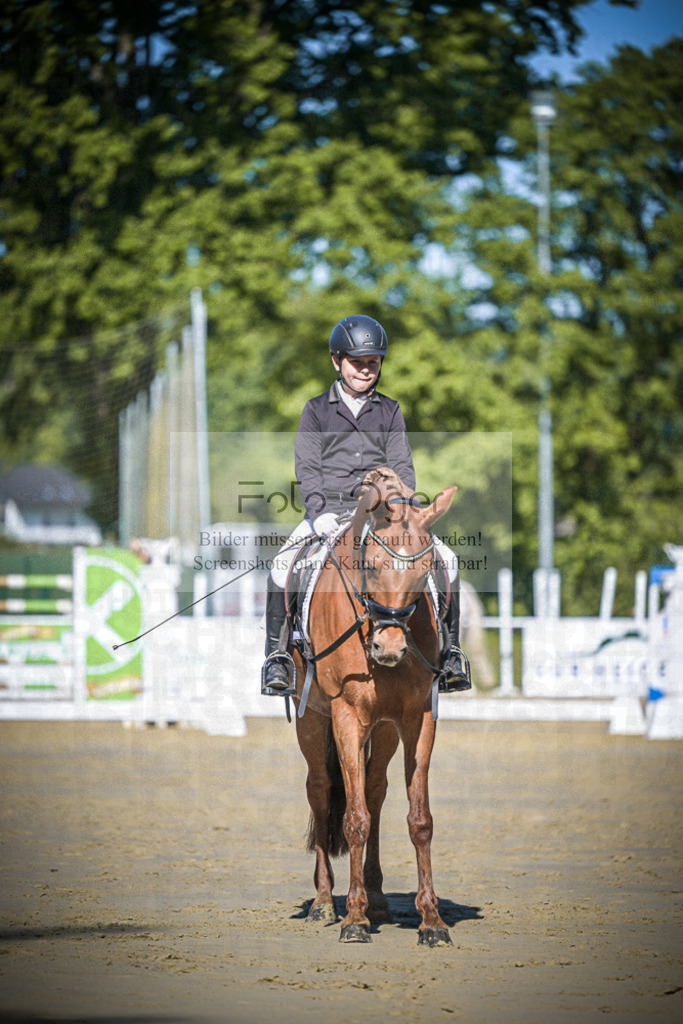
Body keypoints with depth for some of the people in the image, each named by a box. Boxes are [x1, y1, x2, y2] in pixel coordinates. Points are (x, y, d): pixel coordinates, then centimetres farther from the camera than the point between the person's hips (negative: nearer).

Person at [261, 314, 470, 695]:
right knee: (283, 566, -28)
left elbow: (402, 466, 8)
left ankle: (450, 653, -8)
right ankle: (276, 656, -16)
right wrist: (318, 511, -16)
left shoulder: (390, 411, 14)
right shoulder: (317, 410, 9)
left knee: (446, 560, -18)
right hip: (329, 510, -1)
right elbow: (307, 467, 1)